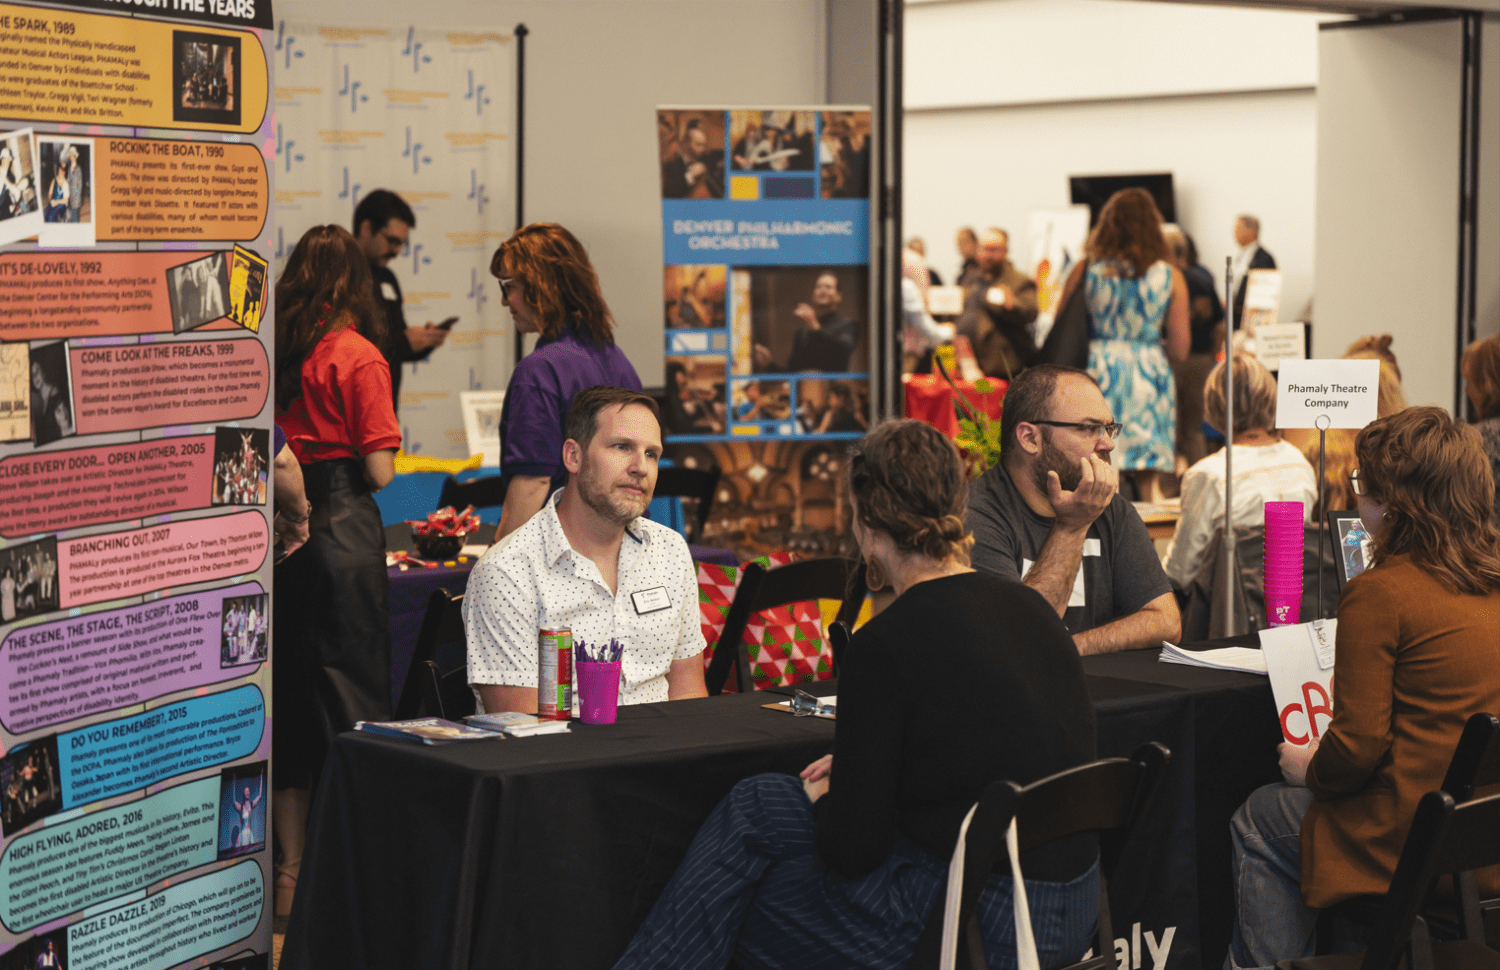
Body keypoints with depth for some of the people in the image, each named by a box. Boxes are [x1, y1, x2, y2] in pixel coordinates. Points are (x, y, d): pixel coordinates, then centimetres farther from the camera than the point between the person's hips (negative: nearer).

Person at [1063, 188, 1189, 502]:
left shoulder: (1084, 270, -1)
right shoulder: (1170, 278, 0)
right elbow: (1180, 350, 3)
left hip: (1096, 376, 0)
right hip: (1150, 379, 0)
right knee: (1148, 478, 7)